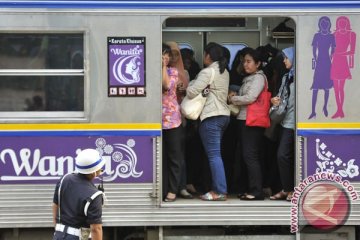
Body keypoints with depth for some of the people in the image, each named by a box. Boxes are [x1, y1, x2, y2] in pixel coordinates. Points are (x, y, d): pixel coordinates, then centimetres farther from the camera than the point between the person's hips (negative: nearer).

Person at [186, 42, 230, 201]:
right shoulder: (224, 72, 16)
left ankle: (220, 192, -11)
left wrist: (187, 88, 5)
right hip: (224, 115, 9)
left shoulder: (208, 72, -11)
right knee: (215, 154, 13)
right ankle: (217, 188, 13)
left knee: (214, 155, -9)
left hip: (211, 116, -9)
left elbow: (192, 91, -16)